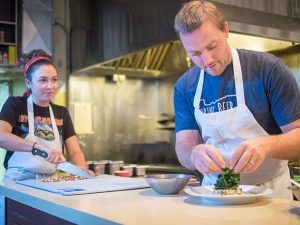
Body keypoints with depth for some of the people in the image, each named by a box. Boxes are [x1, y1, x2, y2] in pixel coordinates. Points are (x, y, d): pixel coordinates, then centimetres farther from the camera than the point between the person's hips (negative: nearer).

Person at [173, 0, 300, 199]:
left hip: (269, 193, -4)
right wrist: (195, 154, -26)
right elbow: (183, 146, -3)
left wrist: (266, 145, -30)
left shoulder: (269, 69, -10)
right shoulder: (184, 87, 0)